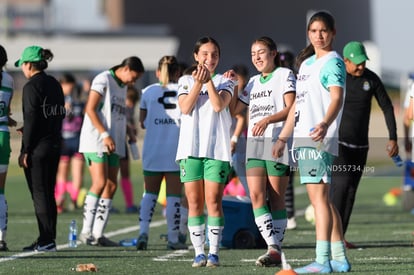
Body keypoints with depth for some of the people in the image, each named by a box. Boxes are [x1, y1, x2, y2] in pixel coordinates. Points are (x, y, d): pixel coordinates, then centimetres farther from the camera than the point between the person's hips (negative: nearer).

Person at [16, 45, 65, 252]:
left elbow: (31, 120, -17)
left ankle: (46, 240, -5)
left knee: (39, 194, -4)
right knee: (49, 194, 13)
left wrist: (25, 151, -15)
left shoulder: (32, 86, -13)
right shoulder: (55, 85, 12)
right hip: (55, 145, 8)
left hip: (38, 148, -8)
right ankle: (49, 239, 16)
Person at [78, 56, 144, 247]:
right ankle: (86, 231, -12)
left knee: (111, 186, 2)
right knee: (100, 183, -17)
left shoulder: (122, 86, 20)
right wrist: (105, 135, -17)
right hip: (96, 140, -9)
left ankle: (98, 234, 3)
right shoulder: (103, 79, -6)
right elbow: (90, 109, -13)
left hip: (113, 144, 9)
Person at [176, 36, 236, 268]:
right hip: (191, 147, 2)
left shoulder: (224, 81, 8)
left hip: (217, 148, -2)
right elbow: (185, 108, -4)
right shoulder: (186, 81, 12)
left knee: (213, 201, -7)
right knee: (194, 202, 1)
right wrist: (198, 83, -12)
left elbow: (219, 104, -10)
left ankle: (214, 252, -3)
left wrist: (209, 80, -10)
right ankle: (199, 252, 5)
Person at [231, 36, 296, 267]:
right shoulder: (254, 82, 20)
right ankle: (273, 248, -14)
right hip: (255, 143, 6)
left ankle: (277, 251, 1)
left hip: (278, 142, -6)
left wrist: (267, 120, -23)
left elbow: (291, 108, -11)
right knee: (256, 196, -10)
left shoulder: (285, 75, 1)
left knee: (276, 198, -2)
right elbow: (232, 109, 23)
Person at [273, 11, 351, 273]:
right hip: (303, 139, 9)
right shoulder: (306, 63, 21)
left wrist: (325, 124, -39)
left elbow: (337, 98, -21)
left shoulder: (333, 62, -6)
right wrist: (283, 138, 26)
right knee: (323, 200, 12)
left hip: (320, 139, -9)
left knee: (319, 197, -13)